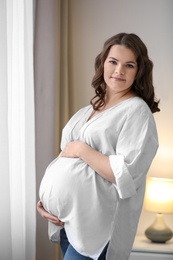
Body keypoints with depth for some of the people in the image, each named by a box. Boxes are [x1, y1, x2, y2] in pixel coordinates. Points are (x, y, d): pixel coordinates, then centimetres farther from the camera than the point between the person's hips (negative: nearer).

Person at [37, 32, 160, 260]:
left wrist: (81, 149, -15)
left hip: (97, 225, -7)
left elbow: (126, 175, -20)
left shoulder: (137, 111, -10)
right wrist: (46, 199, 3)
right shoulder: (89, 109, 13)